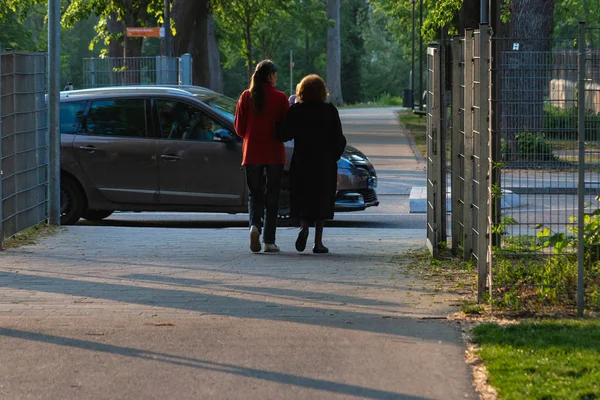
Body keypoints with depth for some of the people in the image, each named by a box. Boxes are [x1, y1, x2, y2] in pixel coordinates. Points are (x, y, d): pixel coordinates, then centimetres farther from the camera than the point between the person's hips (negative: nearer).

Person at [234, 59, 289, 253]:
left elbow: (239, 127, 3)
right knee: (272, 196, 6)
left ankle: (255, 224, -17)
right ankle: (269, 240, 4)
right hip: (274, 153, -1)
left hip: (252, 152, 2)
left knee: (254, 193, 10)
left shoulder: (246, 96, 0)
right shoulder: (280, 98, -6)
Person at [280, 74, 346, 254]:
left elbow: (285, 135, -5)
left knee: (302, 199, 11)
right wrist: (334, 157, 11)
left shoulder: (295, 111, -3)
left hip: (301, 163, 0)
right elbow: (339, 139, -3)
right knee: (322, 199, 6)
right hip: (325, 163, 0)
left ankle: (304, 227, -16)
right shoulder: (330, 111, -3)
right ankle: (318, 242, 4)